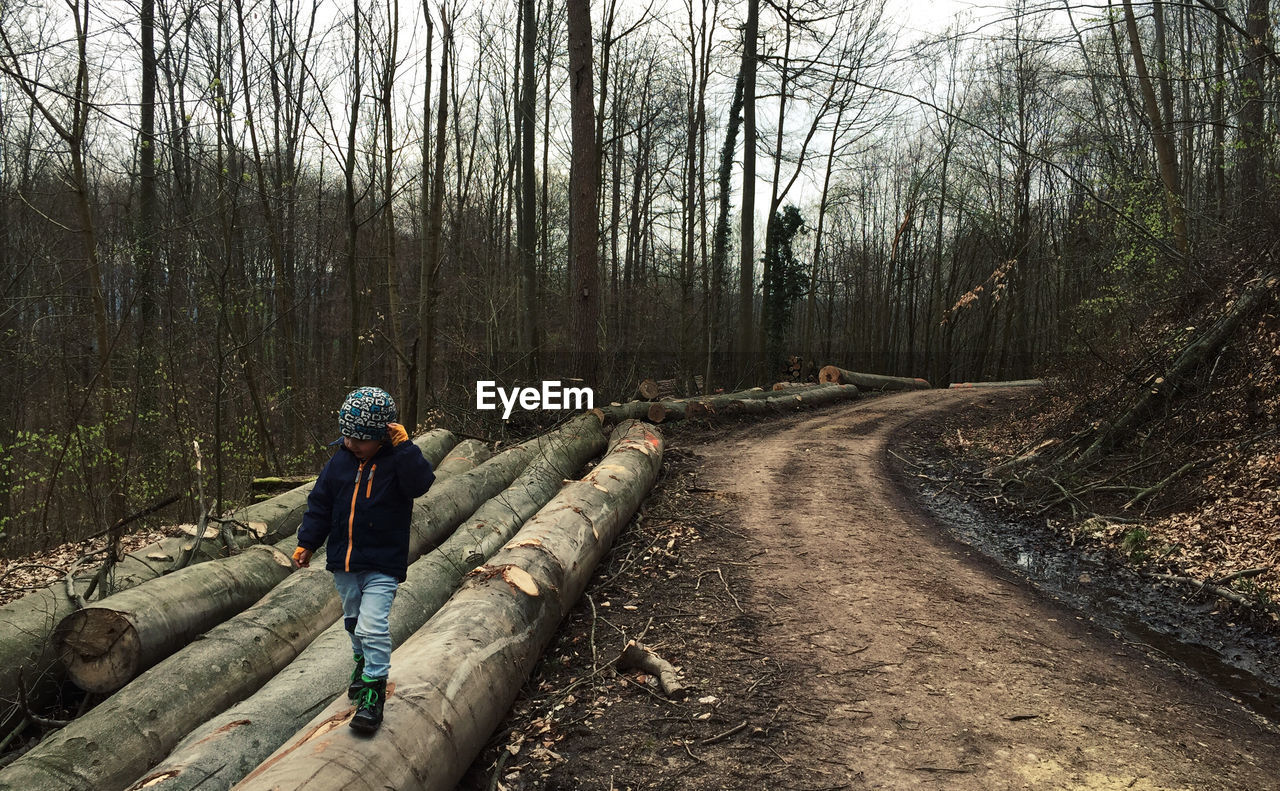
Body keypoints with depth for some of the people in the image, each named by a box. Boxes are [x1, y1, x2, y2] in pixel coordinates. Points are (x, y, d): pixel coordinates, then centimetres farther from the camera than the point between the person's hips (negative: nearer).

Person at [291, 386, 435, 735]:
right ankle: (363, 660, 48)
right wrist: (307, 542, 8)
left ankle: (374, 692, -6)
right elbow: (320, 506, 10)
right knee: (353, 621, 23)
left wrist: (404, 446, -33)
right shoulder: (339, 463, 1)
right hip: (343, 562, 6)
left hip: (382, 565, -6)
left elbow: (421, 483, -31)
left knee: (373, 625, -15)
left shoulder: (397, 461, -11)